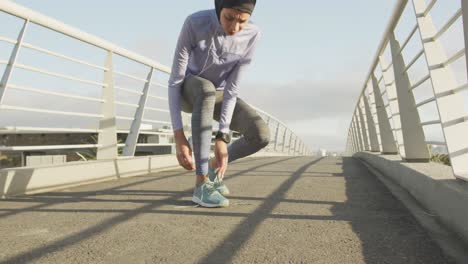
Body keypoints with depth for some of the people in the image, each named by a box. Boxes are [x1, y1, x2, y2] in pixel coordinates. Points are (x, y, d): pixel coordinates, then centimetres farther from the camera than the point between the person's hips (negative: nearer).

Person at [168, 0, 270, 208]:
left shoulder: (252, 35, -22)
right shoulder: (195, 23, -30)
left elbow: (232, 88, -22)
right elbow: (175, 79, -29)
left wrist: (222, 138, -28)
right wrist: (179, 135, -35)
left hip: (218, 95, 3)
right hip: (188, 90, -2)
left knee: (261, 135, -21)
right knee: (207, 89, -41)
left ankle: (213, 165, 5)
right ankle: (202, 183, -34)